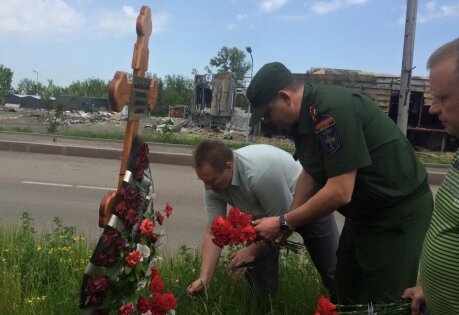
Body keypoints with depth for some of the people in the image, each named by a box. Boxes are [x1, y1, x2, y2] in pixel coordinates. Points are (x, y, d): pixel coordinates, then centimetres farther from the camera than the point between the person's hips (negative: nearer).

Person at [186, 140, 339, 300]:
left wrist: (253, 250, -23)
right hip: (264, 212, 5)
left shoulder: (260, 171, -43)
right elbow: (212, 233, -17)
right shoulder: (215, 180, -21)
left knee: (332, 270, 5)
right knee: (256, 270, -3)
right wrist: (203, 279, -25)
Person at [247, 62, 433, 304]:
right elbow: (311, 174, 9)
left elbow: (340, 192, -30)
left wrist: (283, 223, -19)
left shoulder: (331, 110, -28)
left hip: (399, 210, -9)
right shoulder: (302, 117, 2)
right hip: (365, 211, 9)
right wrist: (287, 224, -2)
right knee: (346, 294, 17)